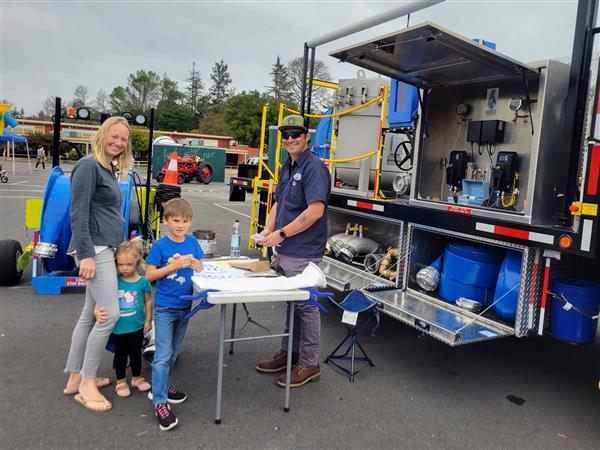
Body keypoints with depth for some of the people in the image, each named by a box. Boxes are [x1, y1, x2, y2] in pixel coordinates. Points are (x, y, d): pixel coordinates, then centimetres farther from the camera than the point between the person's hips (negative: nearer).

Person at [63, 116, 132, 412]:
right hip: (95, 249, -9)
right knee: (110, 314, -9)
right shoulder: (89, 166, -11)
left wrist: (123, 245, 22)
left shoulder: (109, 169, 16)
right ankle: (87, 383, 4)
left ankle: (76, 377, 23)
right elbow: (78, 214, -17)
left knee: (91, 314, 12)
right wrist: (86, 254, -22)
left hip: (106, 248, 9)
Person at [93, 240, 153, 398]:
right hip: (118, 327, 0)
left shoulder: (142, 282, -11)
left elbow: (148, 301, 0)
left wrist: (148, 320, 2)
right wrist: (97, 311, -28)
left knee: (136, 353, 18)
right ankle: (121, 381, 35)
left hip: (137, 327, 0)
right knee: (120, 354, 17)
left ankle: (137, 377, 39)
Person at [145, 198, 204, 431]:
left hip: (184, 306, 5)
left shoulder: (192, 242, 0)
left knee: (174, 352, 18)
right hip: (164, 308, -5)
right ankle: (160, 402, 3)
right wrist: (175, 265, -24)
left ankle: (160, 386, 36)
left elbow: (200, 268, 6)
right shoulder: (160, 246, -12)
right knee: (163, 355, -4)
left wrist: (193, 262, -17)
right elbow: (149, 274, -13)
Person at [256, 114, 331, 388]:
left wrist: (282, 233, -20)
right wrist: (268, 230, 4)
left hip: (303, 254, -9)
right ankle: (288, 353, 34)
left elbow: (315, 211, -24)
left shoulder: (314, 168, -14)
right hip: (284, 251, 9)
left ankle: (309, 364, 16)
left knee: (306, 306, 2)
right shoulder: (286, 168, 13)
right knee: (290, 304, 19)